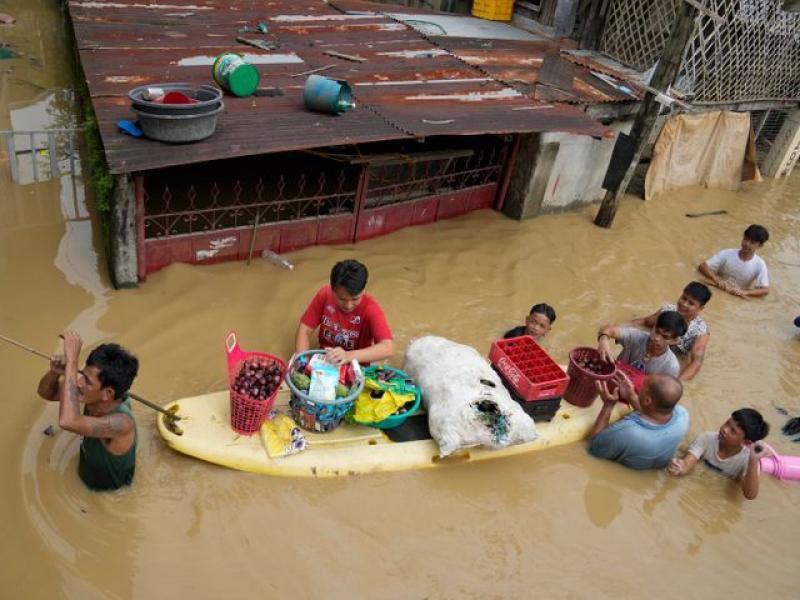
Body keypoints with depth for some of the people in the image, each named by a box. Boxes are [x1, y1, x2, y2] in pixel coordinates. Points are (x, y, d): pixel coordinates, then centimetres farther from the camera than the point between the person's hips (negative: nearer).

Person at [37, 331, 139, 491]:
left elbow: (67, 421, -56)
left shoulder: (122, 422, -41)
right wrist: (54, 372, -30)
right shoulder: (94, 394, -19)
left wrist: (72, 359, -51)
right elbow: (46, 392, -5)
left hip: (111, 496, -6)